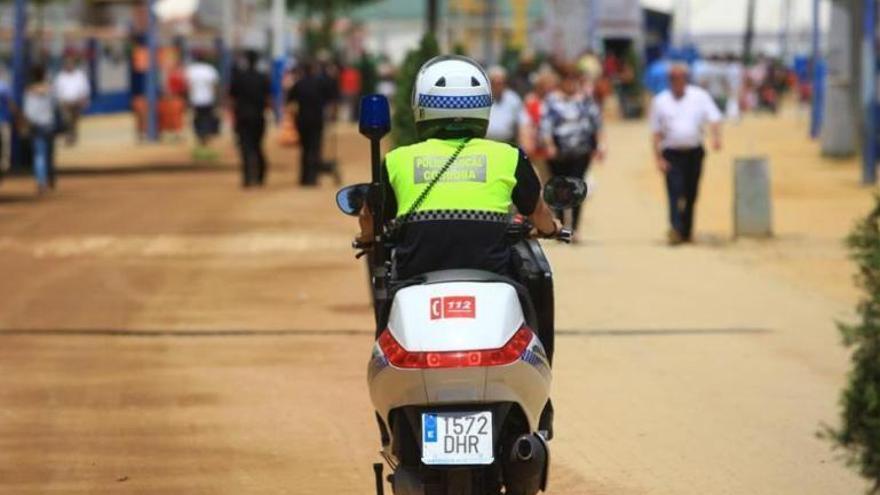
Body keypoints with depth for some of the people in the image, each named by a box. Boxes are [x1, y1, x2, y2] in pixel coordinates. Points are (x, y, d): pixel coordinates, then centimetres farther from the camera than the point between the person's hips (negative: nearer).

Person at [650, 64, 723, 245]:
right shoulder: (660, 101, 5)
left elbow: (714, 118, -3)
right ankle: (676, 230, -26)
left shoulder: (700, 96, 4)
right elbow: (657, 133, 5)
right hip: (672, 154, -2)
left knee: (691, 194, 7)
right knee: (675, 192, -16)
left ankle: (687, 231, 18)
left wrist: (716, 137, -23)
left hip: (694, 152, 2)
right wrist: (659, 158, -3)